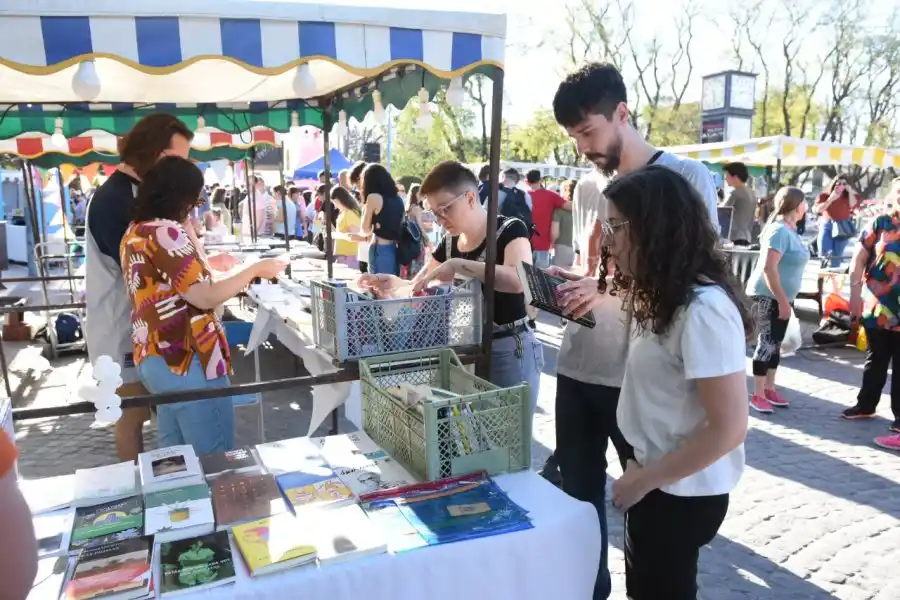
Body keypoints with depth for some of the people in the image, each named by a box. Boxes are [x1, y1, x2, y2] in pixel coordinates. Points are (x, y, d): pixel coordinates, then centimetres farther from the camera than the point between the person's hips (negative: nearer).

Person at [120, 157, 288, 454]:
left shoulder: (134, 232, 12)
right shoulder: (166, 232, -17)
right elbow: (204, 298, -19)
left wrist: (205, 263, 22)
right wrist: (254, 270, -10)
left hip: (154, 359, 10)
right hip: (185, 363, -10)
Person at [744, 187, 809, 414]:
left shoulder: (790, 230, 10)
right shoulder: (780, 230, -19)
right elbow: (768, 268, -26)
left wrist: (786, 300, 18)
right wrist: (782, 301, -24)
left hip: (781, 296, 9)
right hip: (769, 296, -9)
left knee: (775, 344, 13)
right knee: (767, 343, -6)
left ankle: (769, 389, 23)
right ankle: (757, 395, 0)